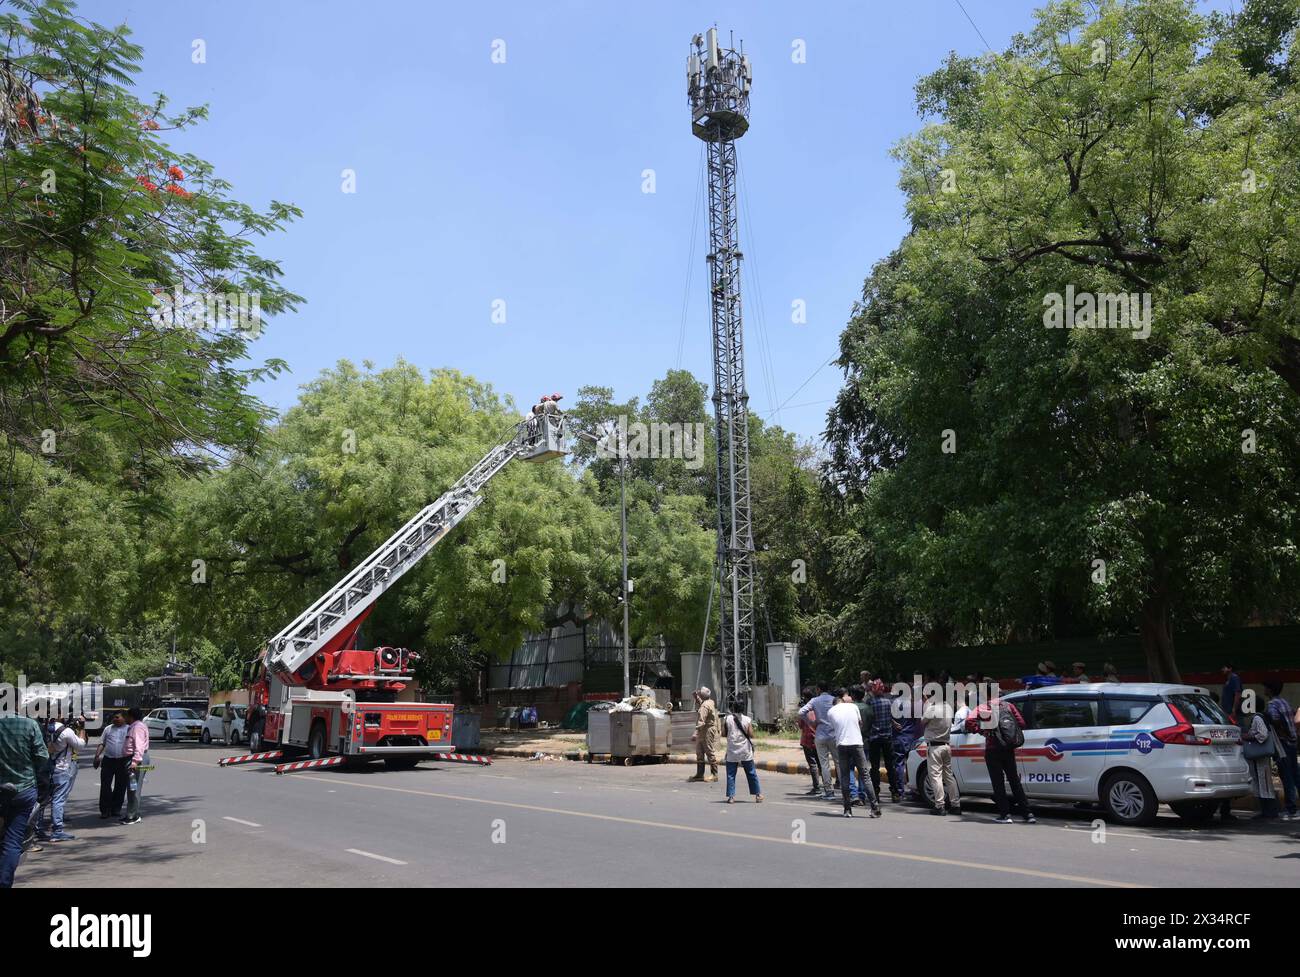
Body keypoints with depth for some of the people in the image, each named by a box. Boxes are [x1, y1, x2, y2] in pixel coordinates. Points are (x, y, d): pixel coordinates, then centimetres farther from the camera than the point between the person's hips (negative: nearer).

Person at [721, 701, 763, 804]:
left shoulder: (727, 719, -4)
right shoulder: (748, 720, -4)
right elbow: (751, 735, -6)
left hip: (732, 752, -1)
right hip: (746, 752, 1)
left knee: (731, 774, 5)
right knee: (751, 774, 10)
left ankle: (731, 796, -1)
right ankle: (758, 795, 13)